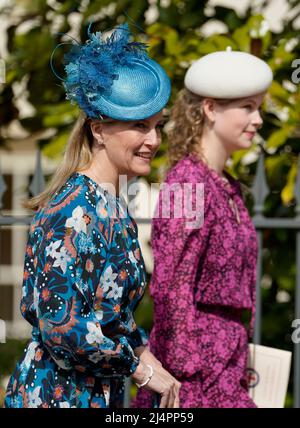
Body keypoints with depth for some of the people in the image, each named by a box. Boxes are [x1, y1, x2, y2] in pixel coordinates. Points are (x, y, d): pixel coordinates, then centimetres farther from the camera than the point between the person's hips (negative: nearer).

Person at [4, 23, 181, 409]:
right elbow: (61, 326, -25)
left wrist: (144, 353, 4)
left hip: (101, 395, 8)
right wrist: (141, 368, -14)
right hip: (56, 395, -8)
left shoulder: (113, 204, 7)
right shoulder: (75, 209, -19)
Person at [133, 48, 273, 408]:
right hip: (199, 372, -9)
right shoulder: (187, 184, -14)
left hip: (225, 361, 9)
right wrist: (186, 383, -19)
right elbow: (170, 289, -17)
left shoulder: (228, 189, 13)